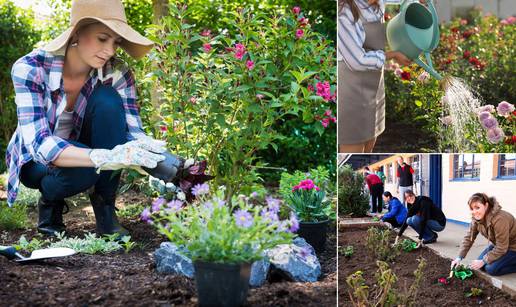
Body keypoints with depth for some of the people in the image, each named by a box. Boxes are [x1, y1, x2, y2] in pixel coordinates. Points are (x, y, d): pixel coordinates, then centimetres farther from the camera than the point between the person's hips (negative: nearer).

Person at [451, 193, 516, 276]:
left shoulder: (499, 219, -36)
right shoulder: (476, 218, -13)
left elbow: (501, 248, -29)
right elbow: (468, 238, -6)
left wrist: (483, 261, -22)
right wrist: (459, 258, -15)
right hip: (497, 244, 8)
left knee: (491, 269, -19)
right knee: (481, 266, 2)